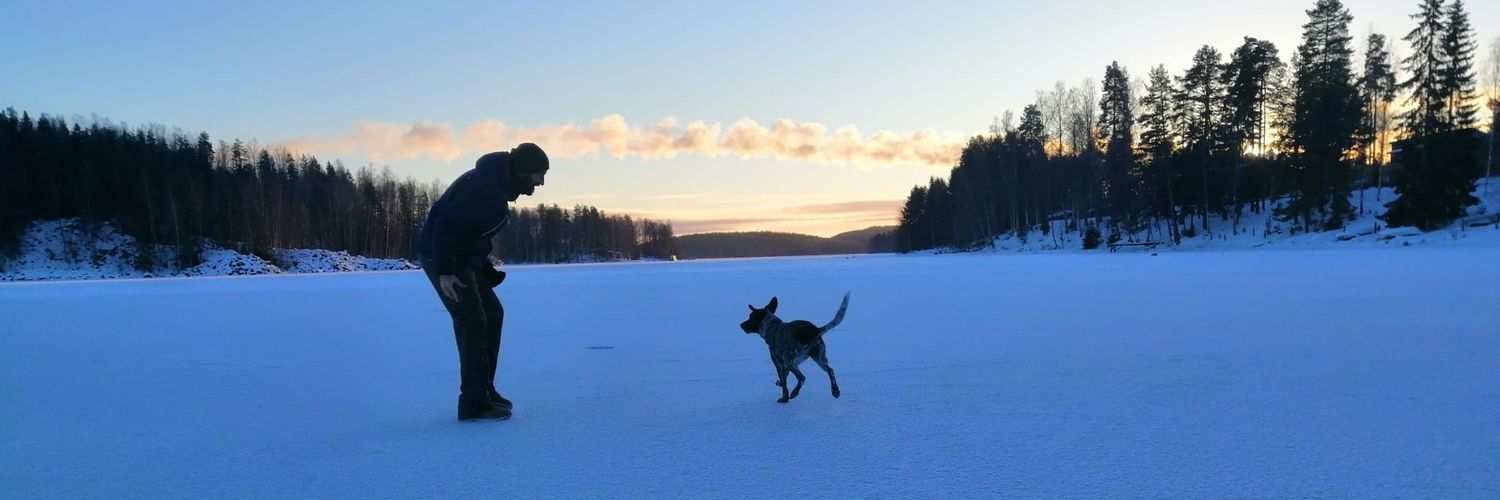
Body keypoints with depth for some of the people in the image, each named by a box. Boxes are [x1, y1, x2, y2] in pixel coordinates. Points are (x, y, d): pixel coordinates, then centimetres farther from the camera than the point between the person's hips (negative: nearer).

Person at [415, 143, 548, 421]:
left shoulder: (499, 184, 9)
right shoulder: (484, 185, -23)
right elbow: (446, 223, -27)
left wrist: (487, 270, 15)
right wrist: (444, 272, -27)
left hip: (464, 258, 10)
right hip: (443, 258, -10)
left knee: (493, 315, 11)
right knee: (473, 323, -11)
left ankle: (484, 390, 19)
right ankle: (474, 404, -6)